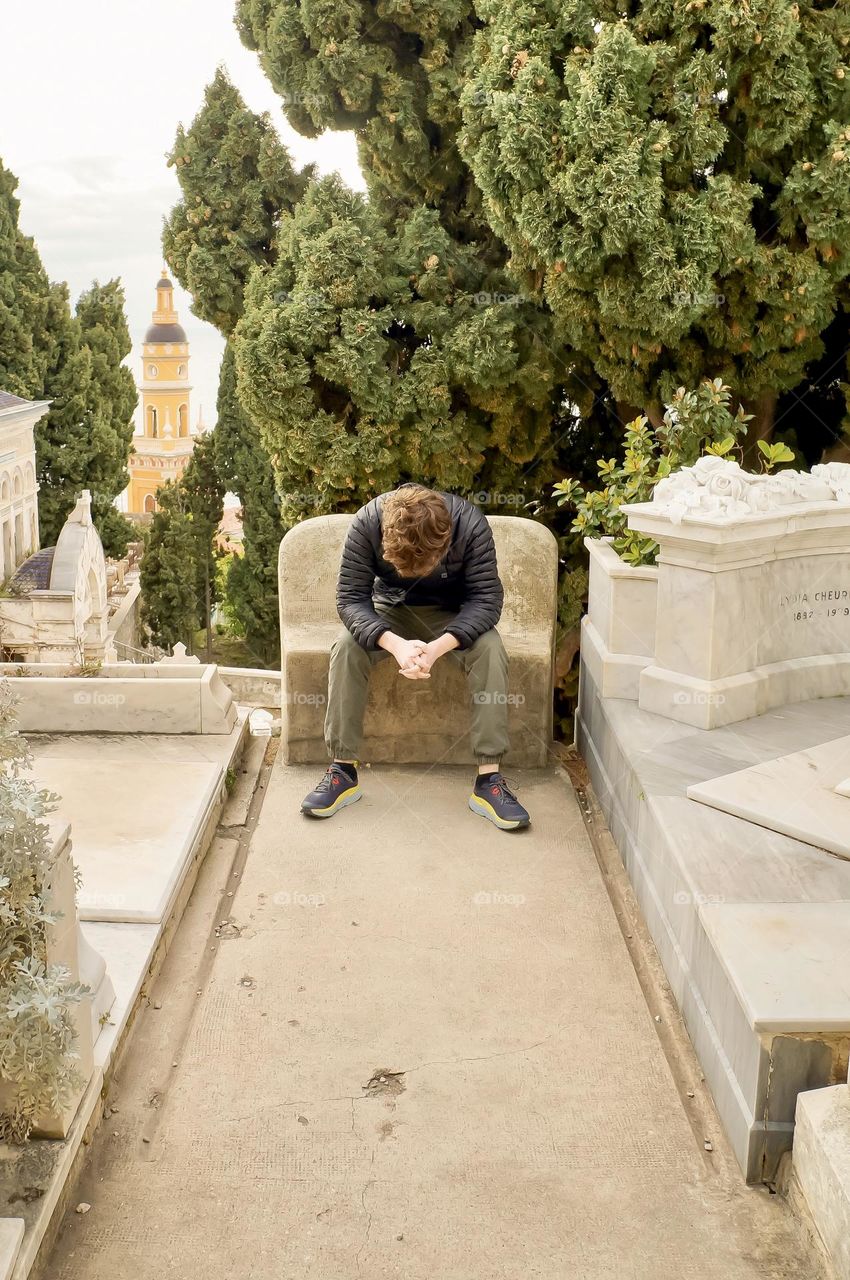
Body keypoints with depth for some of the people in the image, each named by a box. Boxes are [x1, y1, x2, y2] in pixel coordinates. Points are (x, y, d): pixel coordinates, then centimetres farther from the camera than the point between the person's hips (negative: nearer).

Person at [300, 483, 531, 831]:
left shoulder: (470, 522, -30)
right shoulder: (367, 522, -29)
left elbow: (487, 597, -26)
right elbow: (351, 597, -26)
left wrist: (439, 647, -42)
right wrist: (395, 644, -44)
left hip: (453, 615, 0)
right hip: (390, 610, 1)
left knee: (490, 649, -30)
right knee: (346, 647, -28)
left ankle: (489, 778, -27)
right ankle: (342, 769, -19)